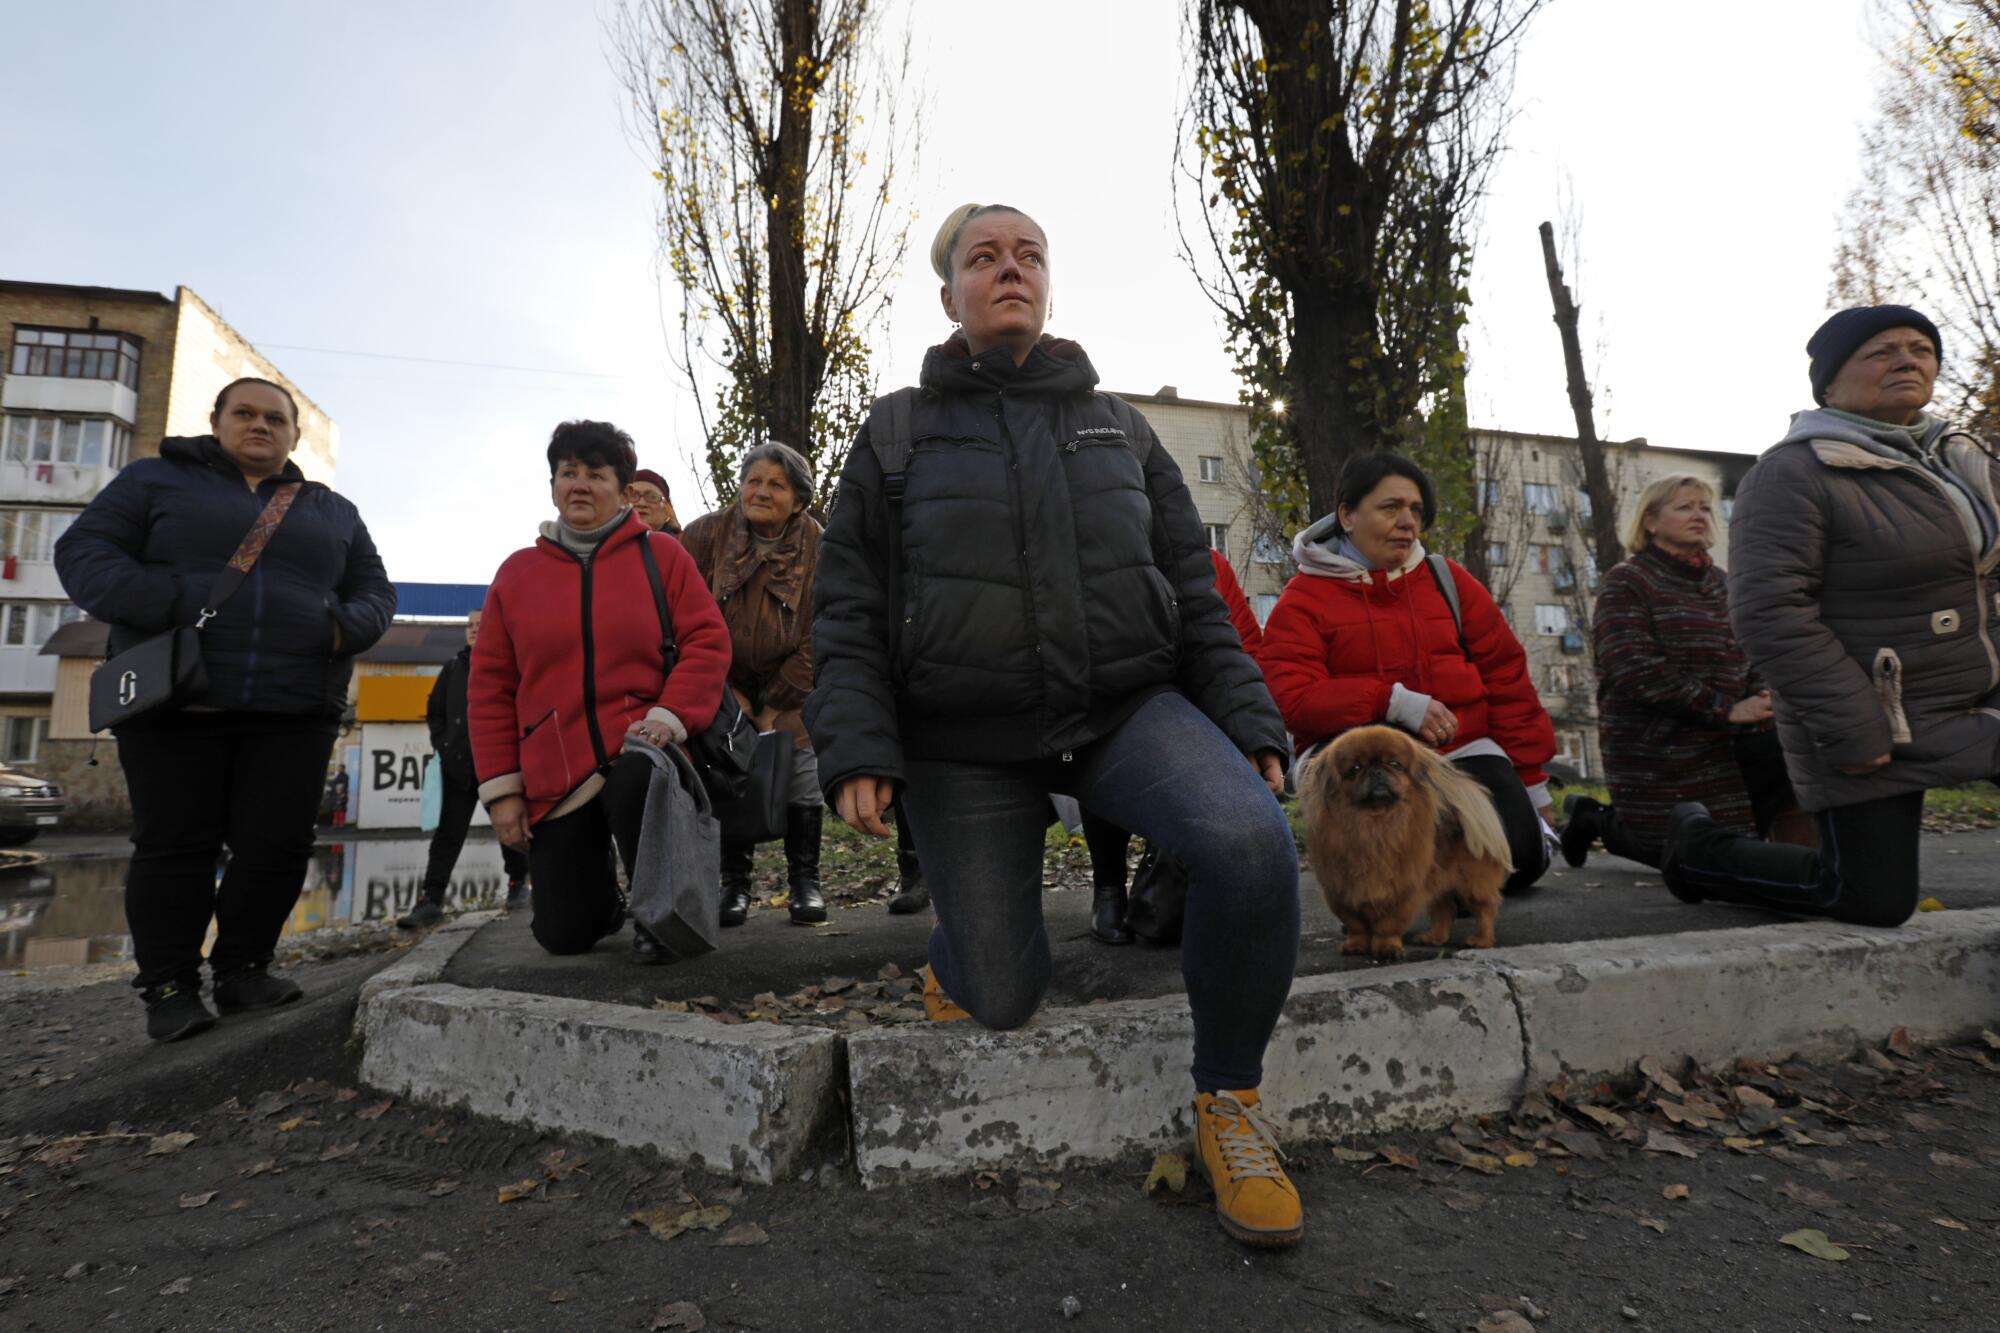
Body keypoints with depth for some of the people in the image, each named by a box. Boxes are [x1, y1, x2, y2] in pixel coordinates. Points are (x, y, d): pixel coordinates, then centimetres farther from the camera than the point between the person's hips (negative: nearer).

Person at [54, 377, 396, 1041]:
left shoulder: (334, 511, 18)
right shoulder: (155, 479, 11)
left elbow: (375, 590, 18)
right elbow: (84, 552, 1)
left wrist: (347, 627, -5)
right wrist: (170, 606, -17)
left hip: (295, 712, 2)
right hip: (177, 703, -2)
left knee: (277, 844, 1)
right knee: (175, 845, 2)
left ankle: (241, 969, 18)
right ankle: (169, 986, 14)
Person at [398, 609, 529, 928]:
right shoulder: (453, 668, 12)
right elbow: (435, 711, 16)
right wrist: (442, 745, 3)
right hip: (459, 765, 3)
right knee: (448, 831, 0)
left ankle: (518, 882, 29)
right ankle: (431, 900, -2)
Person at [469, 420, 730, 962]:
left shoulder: (660, 555, 3)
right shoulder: (517, 572, 9)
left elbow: (707, 641, -4)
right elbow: (490, 685, 8)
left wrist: (670, 715, -20)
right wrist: (501, 786, 2)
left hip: (638, 750, -2)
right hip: (554, 779, 3)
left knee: (637, 786, -39)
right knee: (564, 935, 3)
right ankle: (603, 895, 41)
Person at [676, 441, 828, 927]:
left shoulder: (816, 546, -11)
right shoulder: (705, 534, -11)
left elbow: (815, 637, -10)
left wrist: (774, 708, -11)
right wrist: (727, 692, -10)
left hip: (791, 683, 0)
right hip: (723, 682, 0)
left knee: (801, 773, -5)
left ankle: (805, 880, 8)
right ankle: (734, 882, 8)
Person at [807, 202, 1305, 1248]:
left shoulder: (1117, 426, 14)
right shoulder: (900, 431, 8)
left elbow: (1192, 588, 12)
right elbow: (846, 610, 4)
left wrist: (1248, 724, 1)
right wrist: (856, 750, -10)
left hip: (1125, 705, 2)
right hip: (965, 747, -1)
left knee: (1252, 841, -28)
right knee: (1001, 1002, -2)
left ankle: (1228, 1098, -3)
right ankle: (956, 945, 38)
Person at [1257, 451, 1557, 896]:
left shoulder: (1447, 580, 11)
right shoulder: (1302, 600, 0)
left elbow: (1506, 679, 12)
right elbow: (1293, 700, -12)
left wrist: (1532, 783, 10)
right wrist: (1393, 702, -22)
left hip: (1461, 751, 3)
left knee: (1519, 856, -18)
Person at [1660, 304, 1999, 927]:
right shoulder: (1793, 474, -18)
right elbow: (1769, 613, -25)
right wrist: (1853, 732, -24)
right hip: (1877, 728, -8)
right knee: (1873, 898, 1)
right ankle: (1699, 848, 18)